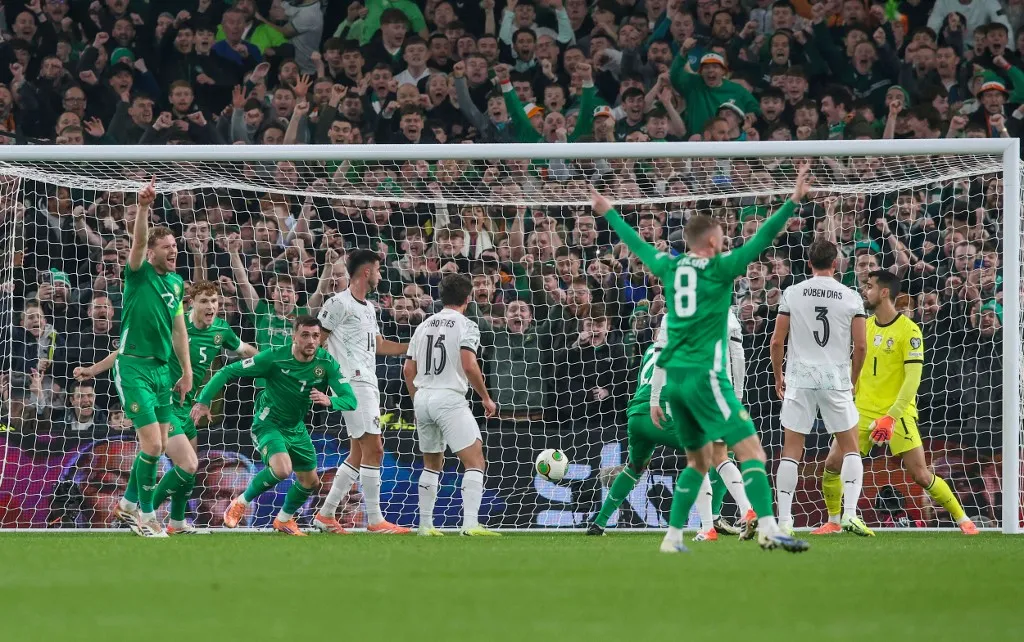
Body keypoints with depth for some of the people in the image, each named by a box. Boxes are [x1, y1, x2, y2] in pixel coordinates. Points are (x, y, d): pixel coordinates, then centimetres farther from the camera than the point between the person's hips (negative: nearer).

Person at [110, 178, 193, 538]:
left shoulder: (176, 282, 11)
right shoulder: (140, 275, -8)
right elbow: (138, 241, -27)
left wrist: (187, 371, 15)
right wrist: (143, 208, -43)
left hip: (162, 369, 7)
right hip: (134, 368, -7)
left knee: (158, 446, 12)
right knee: (152, 445, -12)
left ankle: (128, 505, 30)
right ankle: (146, 517, 0)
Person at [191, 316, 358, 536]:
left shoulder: (326, 363, -15)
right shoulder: (275, 358, -25)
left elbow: (350, 400, -20)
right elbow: (228, 372, -20)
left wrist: (329, 401, -42)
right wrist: (203, 401, -29)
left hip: (296, 429, 6)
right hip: (268, 424, -6)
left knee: (310, 482, 14)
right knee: (282, 469, -30)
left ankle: (284, 520, 43)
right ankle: (241, 503, -4)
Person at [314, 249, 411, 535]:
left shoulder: (368, 307, 20)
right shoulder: (339, 303, -8)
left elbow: (379, 345, 28)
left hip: (368, 384, 10)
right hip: (352, 383, -10)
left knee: (359, 454, 10)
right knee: (374, 449, -12)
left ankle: (326, 514, 15)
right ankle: (375, 520, -9)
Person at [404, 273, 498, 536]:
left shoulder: (424, 325, 14)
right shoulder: (466, 326, -5)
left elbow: (408, 370, 14)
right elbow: (469, 366, -17)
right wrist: (486, 398, -6)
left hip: (423, 397, 7)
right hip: (450, 399, -7)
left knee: (432, 464, 21)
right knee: (475, 461, -8)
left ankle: (425, 524, 21)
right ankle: (470, 523, -23)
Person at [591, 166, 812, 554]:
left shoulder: (670, 267, 11)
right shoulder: (718, 269, -5)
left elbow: (636, 244, 27)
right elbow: (761, 240, -10)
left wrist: (609, 214, 43)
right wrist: (794, 201, -10)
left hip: (674, 376, 7)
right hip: (704, 375, -7)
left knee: (699, 459, 19)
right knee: (750, 449, -13)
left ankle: (673, 536, 14)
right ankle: (767, 528, -28)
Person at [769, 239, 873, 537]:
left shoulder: (792, 293, 1)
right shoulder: (851, 297, 1)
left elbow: (777, 341, 1)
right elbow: (861, 345, 0)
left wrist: (778, 376, 15)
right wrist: (852, 381, 15)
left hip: (799, 379, 0)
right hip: (836, 379, 0)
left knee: (791, 451, 5)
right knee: (850, 449, 10)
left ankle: (784, 521, 0)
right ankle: (850, 513, -5)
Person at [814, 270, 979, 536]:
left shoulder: (909, 330, -12)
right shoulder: (865, 325, 7)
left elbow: (913, 379, -17)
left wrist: (891, 417, -23)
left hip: (898, 414, -5)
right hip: (863, 411, 5)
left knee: (921, 475, -9)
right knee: (832, 463, -6)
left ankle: (964, 521, 7)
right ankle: (833, 522, 12)